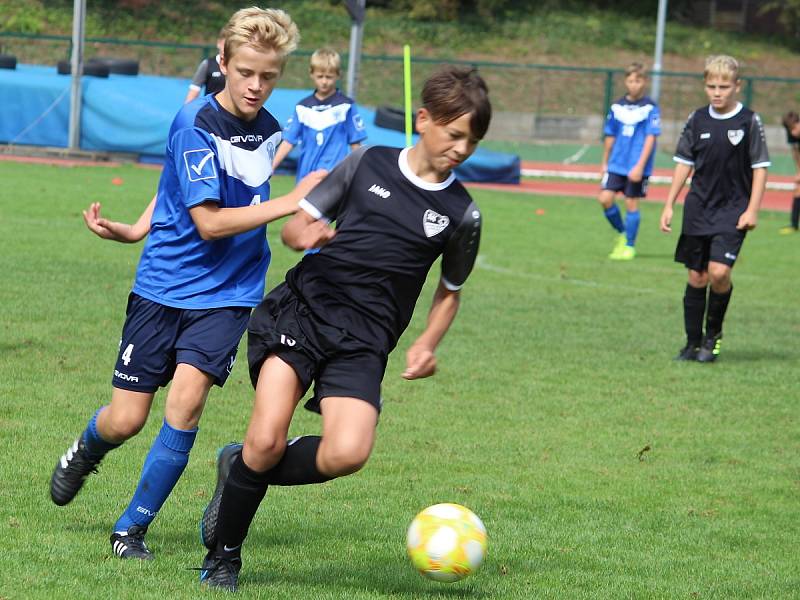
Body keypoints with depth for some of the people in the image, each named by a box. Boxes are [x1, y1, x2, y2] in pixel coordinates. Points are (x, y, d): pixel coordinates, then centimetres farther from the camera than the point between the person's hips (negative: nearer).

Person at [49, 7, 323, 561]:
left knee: (187, 397, -18)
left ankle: (133, 527, -4)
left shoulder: (270, 131, 4)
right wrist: (292, 202, -22)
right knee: (126, 419, -1)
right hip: (164, 284, -3)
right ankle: (86, 451, 38)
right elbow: (209, 221, -20)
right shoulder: (196, 125, -15)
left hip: (226, 294, 3)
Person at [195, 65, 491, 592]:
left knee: (347, 453, -25)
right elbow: (296, 226, 14)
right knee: (267, 440, -19)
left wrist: (428, 344, 7)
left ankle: (244, 470, 6)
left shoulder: (461, 214, 8)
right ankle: (223, 557, 5)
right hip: (304, 306, -1)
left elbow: (450, 290, 24)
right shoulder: (368, 163, 8)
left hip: (365, 340, 1)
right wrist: (304, 233, -11)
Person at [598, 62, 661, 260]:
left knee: (631, 203, 1)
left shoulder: (650, 108, -7)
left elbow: (650, 138, -11)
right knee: (605, 198, -7)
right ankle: (621, 233, 17)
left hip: (637, 167, -4)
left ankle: (629, 246, 14)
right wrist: (605, 163, 18)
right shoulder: (617, 107, 6)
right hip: (616, 164, 4)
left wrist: (640, 166, -17)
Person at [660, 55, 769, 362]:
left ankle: (713, 334, 5)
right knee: (696, 277, 5)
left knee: (719, 272, -17)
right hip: (698, 207, 3)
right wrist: (669, 205, 6)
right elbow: (684, 163, 10)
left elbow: (760, 167, -2)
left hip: (733, 210, -3)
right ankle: (693, 343, 16)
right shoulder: (698, 119, 4)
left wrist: (752, 210, -9)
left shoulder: (749, 121, -5)